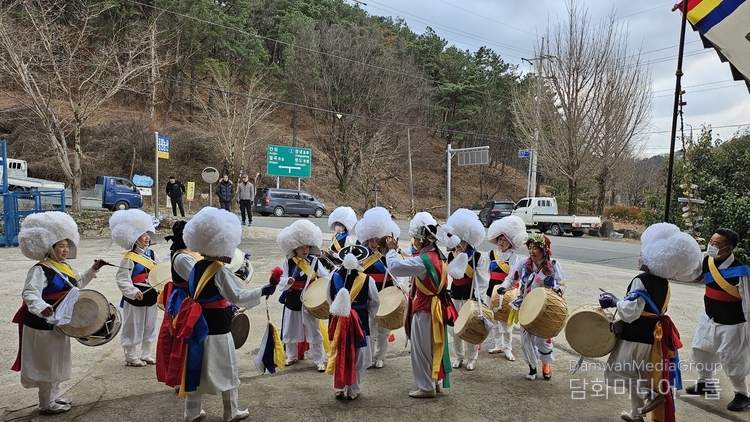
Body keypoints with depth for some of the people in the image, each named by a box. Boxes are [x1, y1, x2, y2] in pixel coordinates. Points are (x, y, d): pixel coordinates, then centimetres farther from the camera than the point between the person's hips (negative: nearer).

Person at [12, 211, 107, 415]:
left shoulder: (65, 267, 7)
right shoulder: (40, 270, -21)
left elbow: (76, 284, 24)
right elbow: (29, 293, -34)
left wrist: (92, 270, 15)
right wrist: (41, 308, -52)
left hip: (60, 322, 9)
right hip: (43, 324, -9)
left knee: (57, 362, 20)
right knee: (47, 364, 2)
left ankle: (54, 396, 35)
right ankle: (47, 404, 15)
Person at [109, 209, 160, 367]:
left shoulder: (152, 254, 4)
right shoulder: (129, 258, -16)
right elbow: (122, 279, -18)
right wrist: (133, 291, -29)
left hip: (151, 296, 7)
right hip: (135, 298, -7)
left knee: (149, 326, 16)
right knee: (133, 327, 6)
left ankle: (145, 354, 29)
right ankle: (130, 356, 20)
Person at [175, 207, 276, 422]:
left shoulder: (196, 267, 7)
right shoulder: (221, 271, -19)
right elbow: (238, 296, -24)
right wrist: (262, 291, -21)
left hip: (198, 325, 8)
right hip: (217, 328, -7)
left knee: (197, 369, 16)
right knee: (226, 371, 8)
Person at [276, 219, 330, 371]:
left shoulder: (314, 262, -6)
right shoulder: (288, 263, -6)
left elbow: (326, 277, -6)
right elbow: (281, 283, -11)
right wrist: (287, 282, -32)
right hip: (292, 301, 1)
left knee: (314, 333, 5)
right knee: (290, 332, 15)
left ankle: (319, 360, 17)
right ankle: (291, 356, 36)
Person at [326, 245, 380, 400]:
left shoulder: (334, 277, -6)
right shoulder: (367, 279, -14)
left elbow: (329, 299, 7)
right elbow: (375, 302, -3)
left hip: (338, 320, 3)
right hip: (359, 321, -2)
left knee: (339, 355, 16)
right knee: (357, 358, 10)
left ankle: (338, 389, 23)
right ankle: (353, 391, 18)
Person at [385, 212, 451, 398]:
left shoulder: (423, 260, -26)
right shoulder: (438, 256, 2)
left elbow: (394, 267, -26)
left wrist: (392, 249, -12)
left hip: (424, 310, -9)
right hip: (435, 307, 9)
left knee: (421, 349, 4)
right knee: (432, 346, 20)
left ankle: (426, 387, 14)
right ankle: (434, 380, 32)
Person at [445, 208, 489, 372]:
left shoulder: (479, 257, -10)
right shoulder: (451, 255, -2)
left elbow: (482, 280, -8)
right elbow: (455, 273, -18)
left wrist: (478, 298, -13)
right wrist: (459, 255, -22)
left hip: (471, 296, -3)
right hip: (455, 295, 3)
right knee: (453, 328, 9)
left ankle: (471, 358, 25)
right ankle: (458, 356, 28)